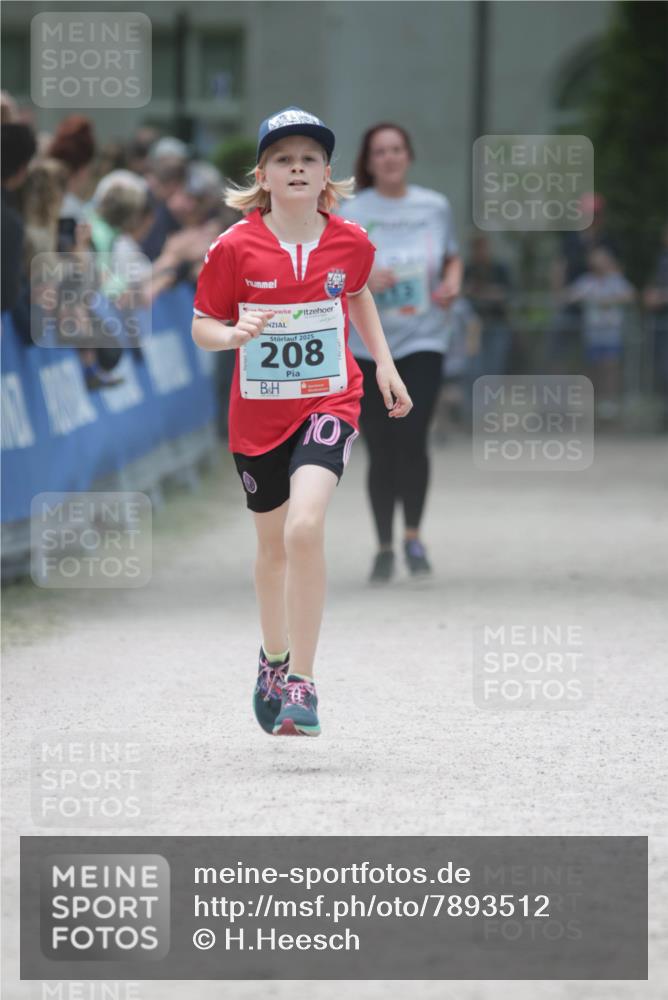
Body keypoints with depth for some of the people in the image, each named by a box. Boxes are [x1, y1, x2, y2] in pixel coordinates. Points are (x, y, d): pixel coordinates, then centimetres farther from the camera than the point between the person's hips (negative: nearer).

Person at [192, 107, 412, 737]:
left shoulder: (350, 242, -5)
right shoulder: (235, 247, -11)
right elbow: (201, 326, -3)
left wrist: (384, 362, 14)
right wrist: (236, 334, -24)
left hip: (328, 403, -1)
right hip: (257, 413, 1)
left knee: (305, 527, -24)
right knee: (273, 544, 17)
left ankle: (301, 681, -15)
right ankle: (274, 656, 45)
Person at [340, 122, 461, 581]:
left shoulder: (435, 207, 6)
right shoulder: (352, 213, 0)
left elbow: (453, 258, 20)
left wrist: (452, 282, -2)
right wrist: (362, 278, -21)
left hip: (422, 341, 0)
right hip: (367, 344, 0)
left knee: (412, 440, -13)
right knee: (381, 451, 2)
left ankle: (413, 535, 7)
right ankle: (385, 547, 16)